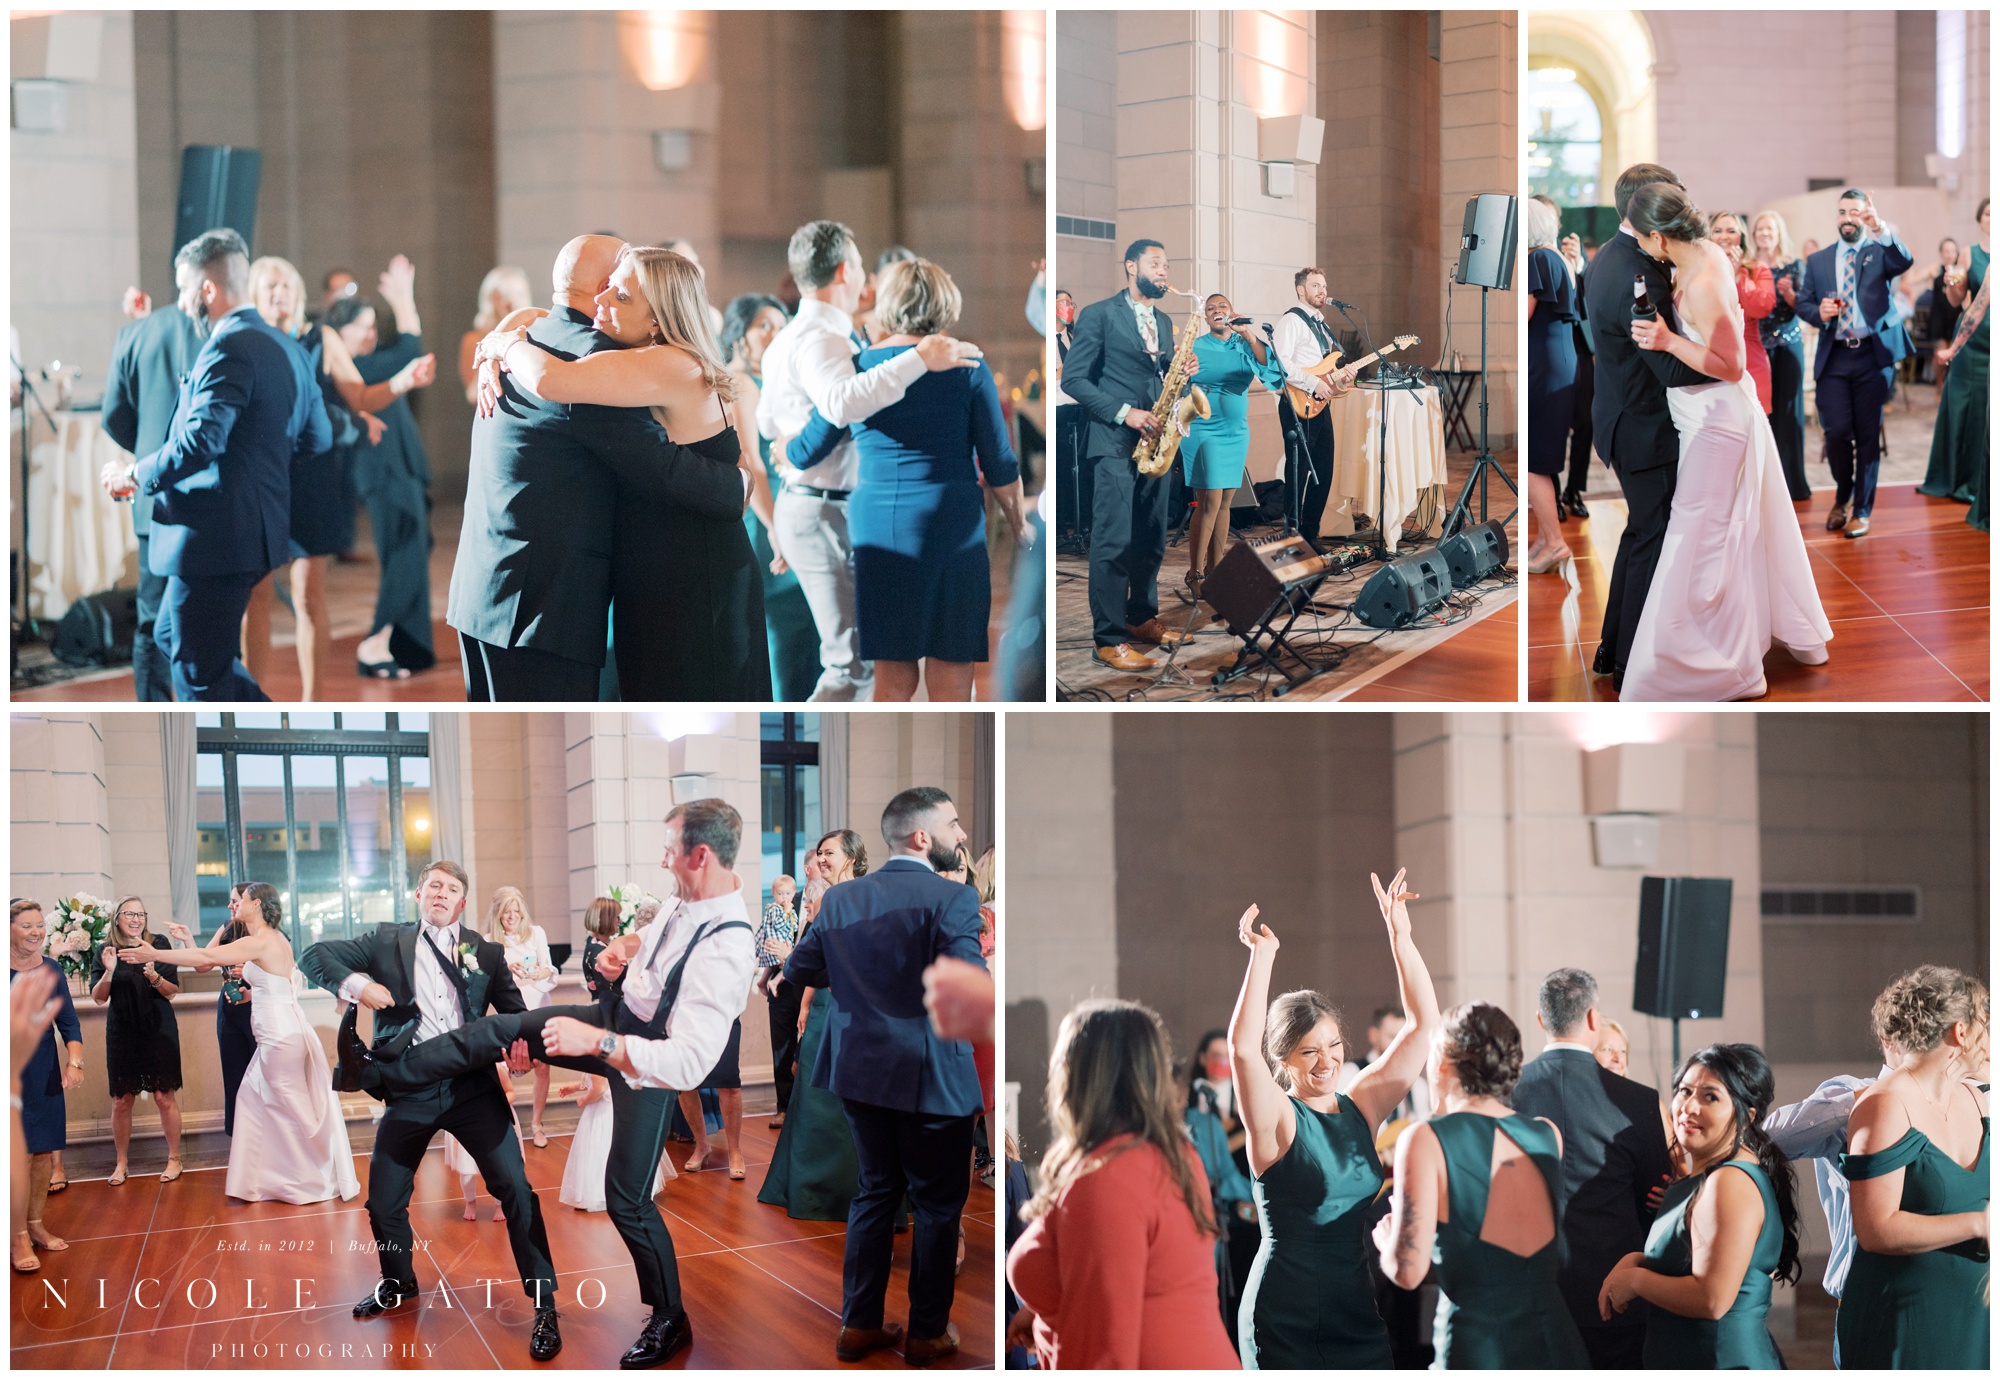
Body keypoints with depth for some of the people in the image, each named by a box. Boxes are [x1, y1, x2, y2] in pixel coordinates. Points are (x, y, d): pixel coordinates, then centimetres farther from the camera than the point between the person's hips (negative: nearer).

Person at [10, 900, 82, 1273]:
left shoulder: (51, 969, 5)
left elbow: (68, 1021, 5)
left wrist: (74, 1060, -9)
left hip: (46, 1074, 5)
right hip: (11, 1074, -5)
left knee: (45, 1153, 10)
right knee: (20, 1154, -6)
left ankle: (35, 1224, 26)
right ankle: (19, 1238, 3)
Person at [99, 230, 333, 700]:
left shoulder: (228, 349, -17)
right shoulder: (288, 349, 12)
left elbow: (201, 440, -27)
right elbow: (317, 438, 17)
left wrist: (136, 476, -14)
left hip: (214, 539, -10)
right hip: (257, 533, 10)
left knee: (200, 677, 0)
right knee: (171, 637, 23)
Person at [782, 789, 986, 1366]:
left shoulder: (840, 898, 2)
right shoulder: (952, 899, -17)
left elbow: (799, 968, 8)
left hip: (861, 1072, 6)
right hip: (930, 1078, -6)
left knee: (875, 1191, 19)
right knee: (937, 1204, 10)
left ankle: (859, 1324, 23)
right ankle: (927, 1333, 18)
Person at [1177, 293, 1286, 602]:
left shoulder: (1244, 344, 6)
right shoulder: (1196, 347, -2)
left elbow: (1267, 366, -12)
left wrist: (1251, 337, -24)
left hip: (1236, 432, 5)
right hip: (1204, 430, -5)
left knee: (1224, 502, 8)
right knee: (1210, 502, -11)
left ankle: (1215, 568, 15)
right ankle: (1195, 574, -6)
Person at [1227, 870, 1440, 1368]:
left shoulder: (1362, 1107, 7)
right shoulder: (1277, 1120, -7)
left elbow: (1423, 1024, 7)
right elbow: (1242, 1049, -26)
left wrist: (1400, 935, -2)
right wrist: (1263, 957, -27)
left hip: (1359, 1313, 5)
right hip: (1286, 1321, -5)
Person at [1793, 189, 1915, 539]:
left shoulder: (1880, 253, 6)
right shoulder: (1818, 261, 14)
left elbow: (1905, 262, -16)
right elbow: (1802, 303, 11)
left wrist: (1881, 230, -33)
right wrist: (1819, 312, -12)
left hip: (1872, 355, -1)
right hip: (1833, 358, 1)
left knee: (1868, 436, 2)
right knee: (1837, 432, -8)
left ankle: (1862, 510, 12)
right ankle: (1842, 497, 18)